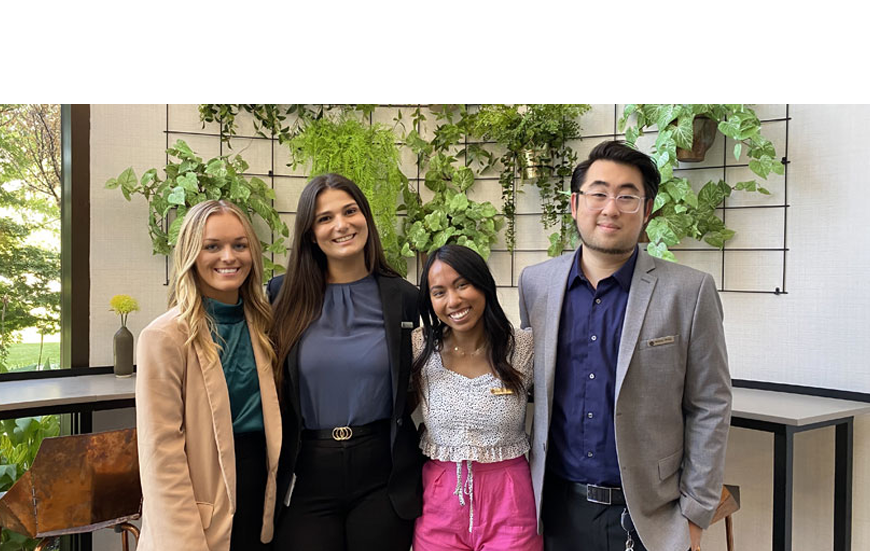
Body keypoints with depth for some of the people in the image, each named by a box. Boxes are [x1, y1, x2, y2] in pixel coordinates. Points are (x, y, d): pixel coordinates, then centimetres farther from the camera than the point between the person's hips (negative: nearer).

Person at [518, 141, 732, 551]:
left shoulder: (689, 292, -8)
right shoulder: (535, 283, 2)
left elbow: (709, 409, -4)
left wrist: (695, 514, -5)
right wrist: (528, 489, 10)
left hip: (647, 516, -2)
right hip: (558, 507, 3)